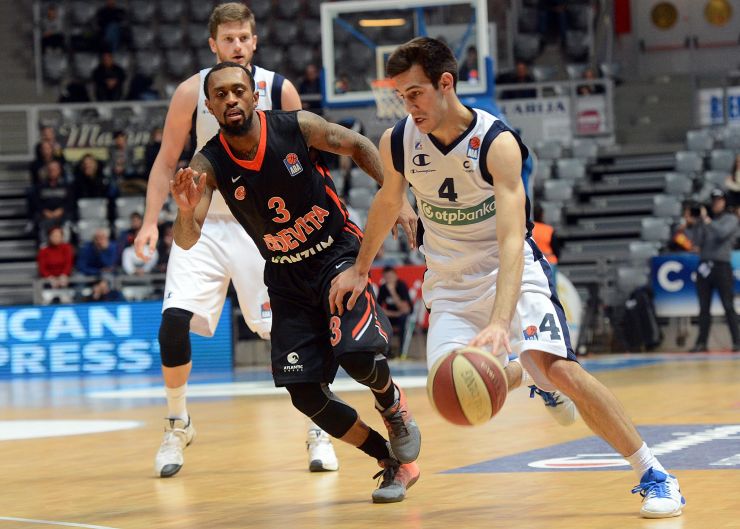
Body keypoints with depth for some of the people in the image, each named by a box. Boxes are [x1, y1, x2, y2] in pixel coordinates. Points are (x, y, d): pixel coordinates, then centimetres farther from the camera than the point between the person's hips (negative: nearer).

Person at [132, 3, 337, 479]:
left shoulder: (280, 90, -5)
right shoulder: (192, 92, -5)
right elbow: (167, 161, 2)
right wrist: (151, 221, -8)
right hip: (203, 224, 0)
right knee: (174, 319, -16)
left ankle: (319, 431, 11)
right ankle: (178, 425, 5)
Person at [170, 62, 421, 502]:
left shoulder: (297, 127, -17)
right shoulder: (209, 164, -15)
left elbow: (358, 145, 1)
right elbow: (186, 242, -22)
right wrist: (186, 212, -44)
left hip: (338, 254, -3)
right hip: (287, 276, 3)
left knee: (358, 355, -25)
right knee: (306, 395, -5)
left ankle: (393, 404, 12)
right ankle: (394, 463, 14)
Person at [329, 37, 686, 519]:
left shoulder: (497, 143, -26)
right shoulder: (397, 142, -11)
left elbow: (511, 240, -34)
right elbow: (388, 203, 13)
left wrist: (499, 322, -47)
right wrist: (360, 270, 21)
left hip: (512, 270, -4)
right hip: (451, 281, 4)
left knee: (560, 368, -25)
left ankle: (654, 476, -13)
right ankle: (517, 372, 24)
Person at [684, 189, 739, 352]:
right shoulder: (702, 220, 13)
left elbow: (722, 232, -15)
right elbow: (697, 242, 4)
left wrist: (706, 220, -13)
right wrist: (690, 225, -6)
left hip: (722, 266, -4)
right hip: (704, 266, 4)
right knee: (704, 308, 4)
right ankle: (701, 342, 5)